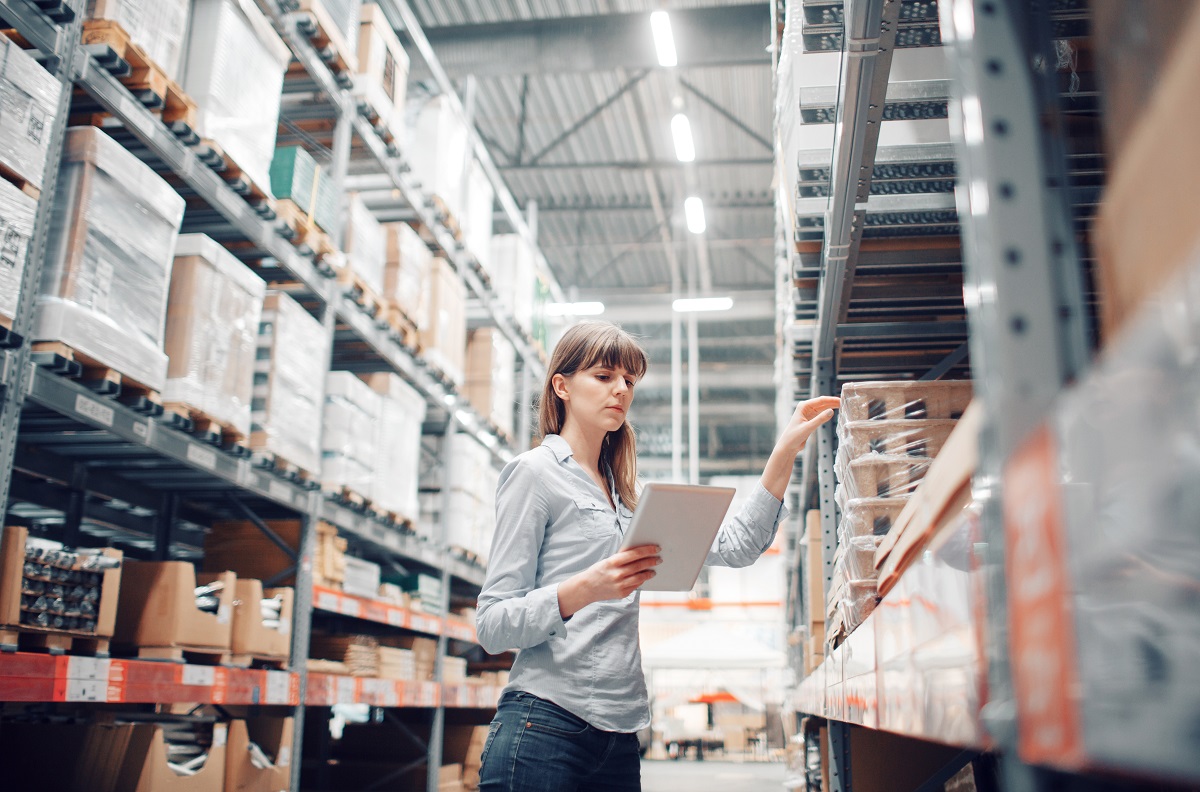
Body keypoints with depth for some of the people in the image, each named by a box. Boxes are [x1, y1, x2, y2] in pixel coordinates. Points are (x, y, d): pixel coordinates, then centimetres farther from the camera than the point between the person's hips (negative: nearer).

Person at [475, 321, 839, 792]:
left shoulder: (625, 494, 17)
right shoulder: (536, 473, -4)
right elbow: (491, 627, -10)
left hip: (619, 737, 7)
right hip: (544, 730, -7)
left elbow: (735, 546, 12)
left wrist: (786, 450, 6)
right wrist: (583, 590, -27)